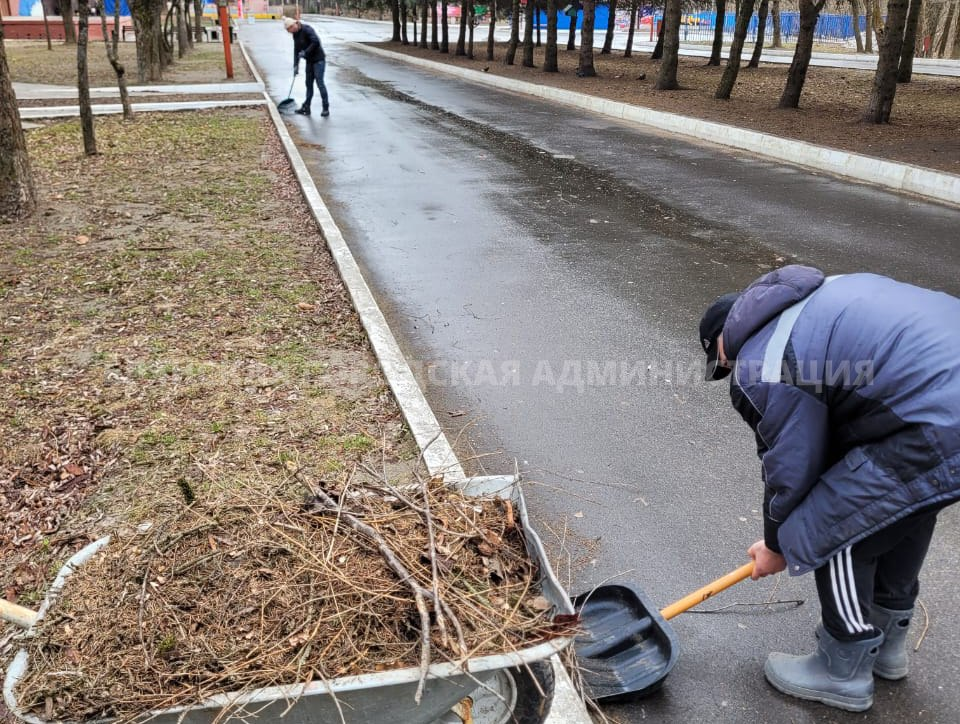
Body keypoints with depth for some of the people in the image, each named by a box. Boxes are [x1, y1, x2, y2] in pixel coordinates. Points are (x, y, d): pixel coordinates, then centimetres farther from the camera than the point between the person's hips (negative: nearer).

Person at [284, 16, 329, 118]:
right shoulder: (295, 34, 8)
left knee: (319, 83, -9)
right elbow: (296, 50, 11)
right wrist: (296, 65, 5)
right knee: (309, 84, 11)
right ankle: (306, 108, 16)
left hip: (318, 59, -9)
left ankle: (326, 108, -2)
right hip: (310, 60, 9)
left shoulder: (306, 29, -17)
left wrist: (305, 52, -23)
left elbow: (316, 42, -27)